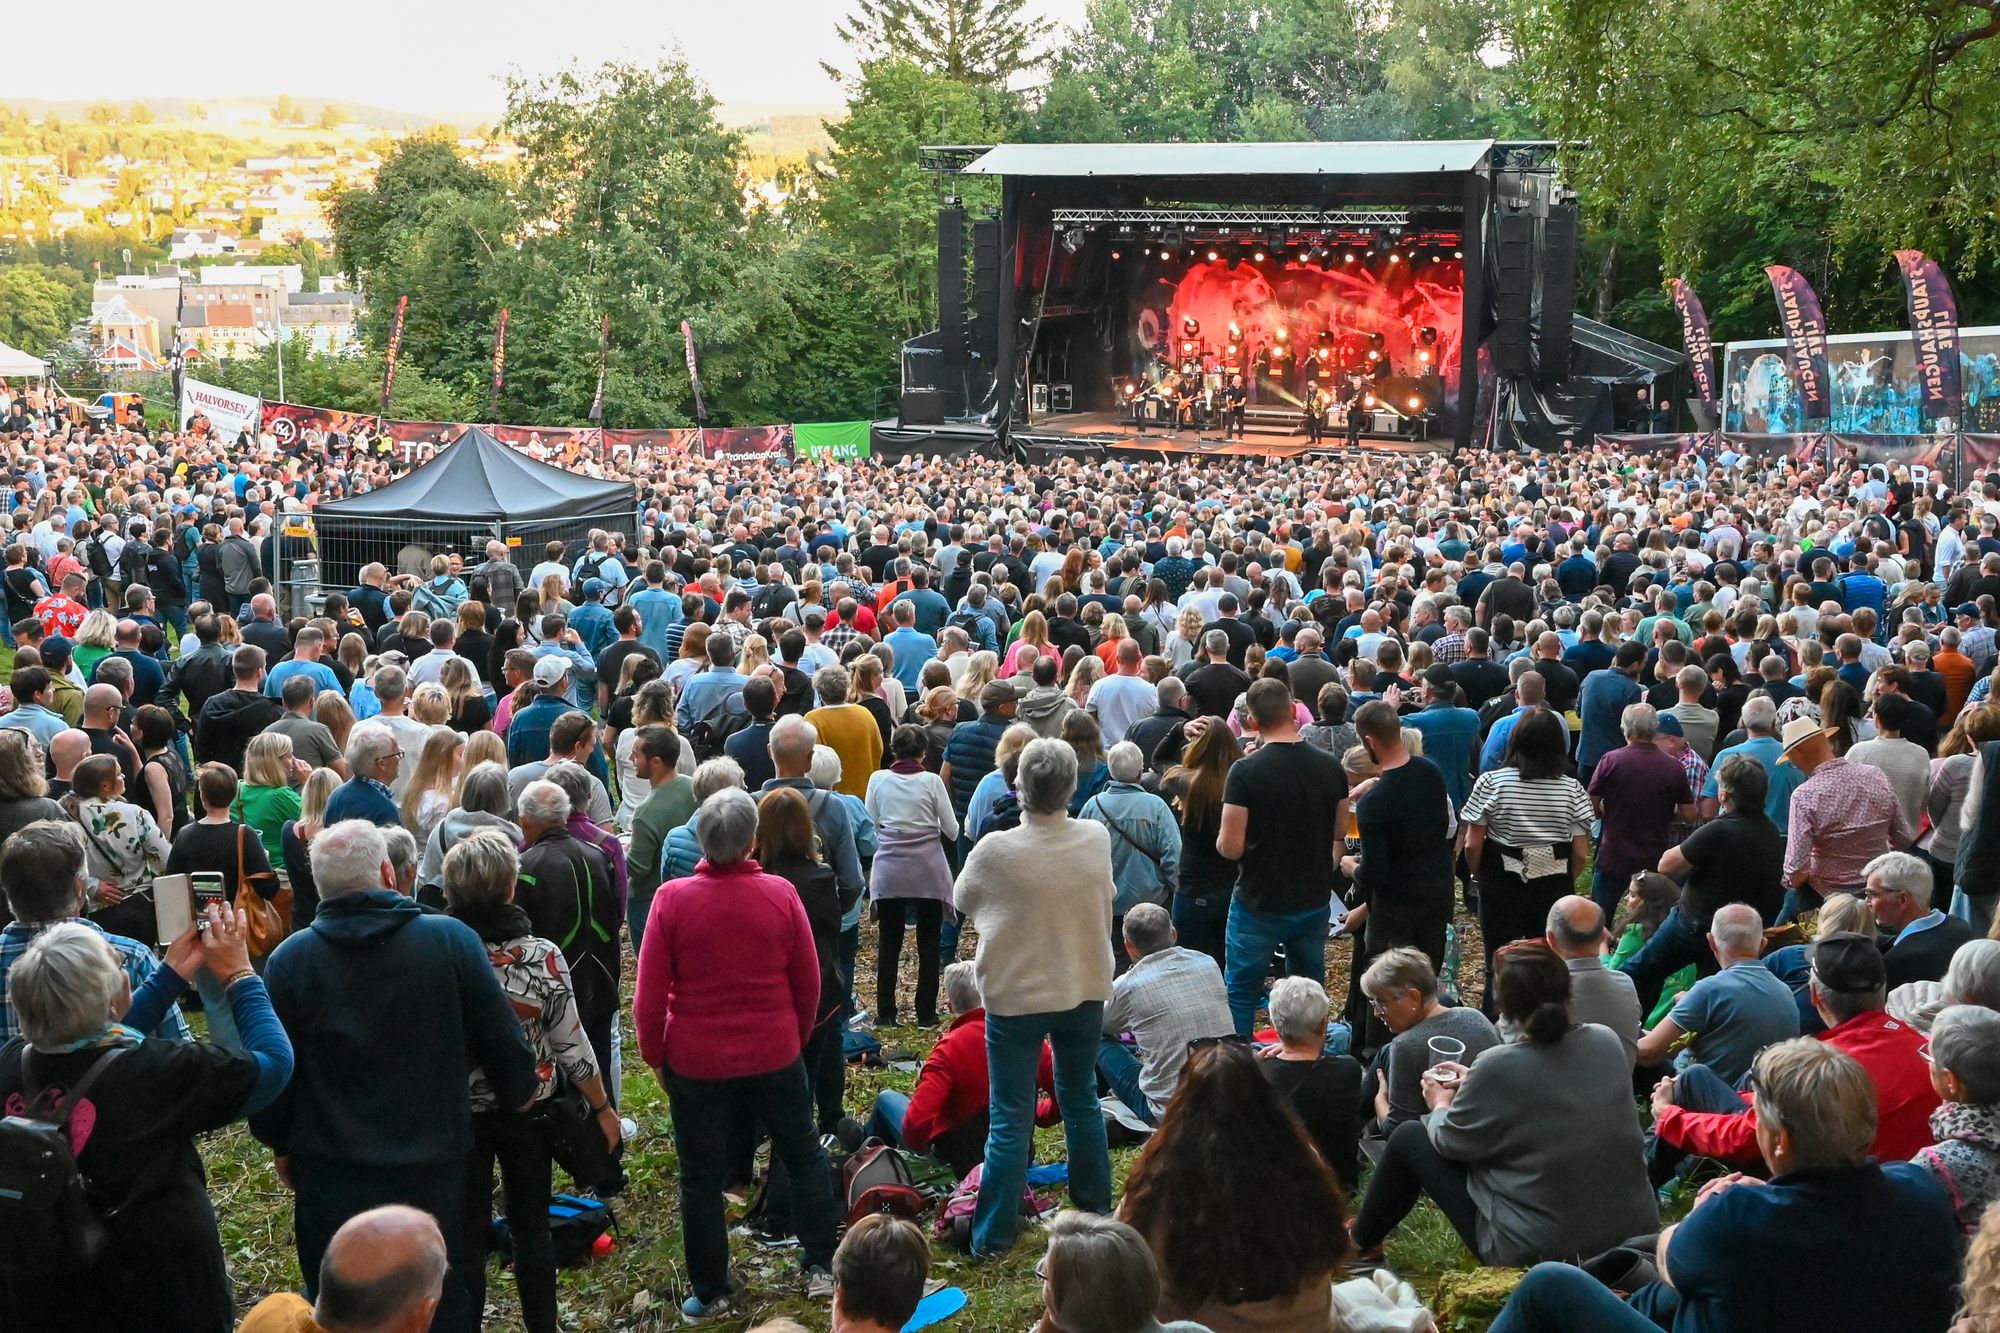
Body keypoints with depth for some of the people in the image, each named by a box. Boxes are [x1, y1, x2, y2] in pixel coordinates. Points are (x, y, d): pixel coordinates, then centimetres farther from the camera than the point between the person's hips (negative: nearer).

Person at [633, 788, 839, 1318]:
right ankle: (820, 1265, 28)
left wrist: (655, 1056, 6)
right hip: (775, 1055, 1)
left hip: (695, 1061, -1)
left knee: (701, 1177, 12)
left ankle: (710, 1292, 21)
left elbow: (649, 995, -8)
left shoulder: (672, 899, -13)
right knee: (803, 1155, 20)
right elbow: (808, 982, 0)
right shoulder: (780, 895, -10)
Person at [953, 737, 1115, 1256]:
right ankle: (1094, 1208, 34)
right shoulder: (1097, 839, -11)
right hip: (1085, 988, 4)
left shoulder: (996, 850, -22)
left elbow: (963, 901, -3)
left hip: (1016, 995, -4)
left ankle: (994, 1234, 9)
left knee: (1011, 1117, 4)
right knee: (1081, 1099, 22)